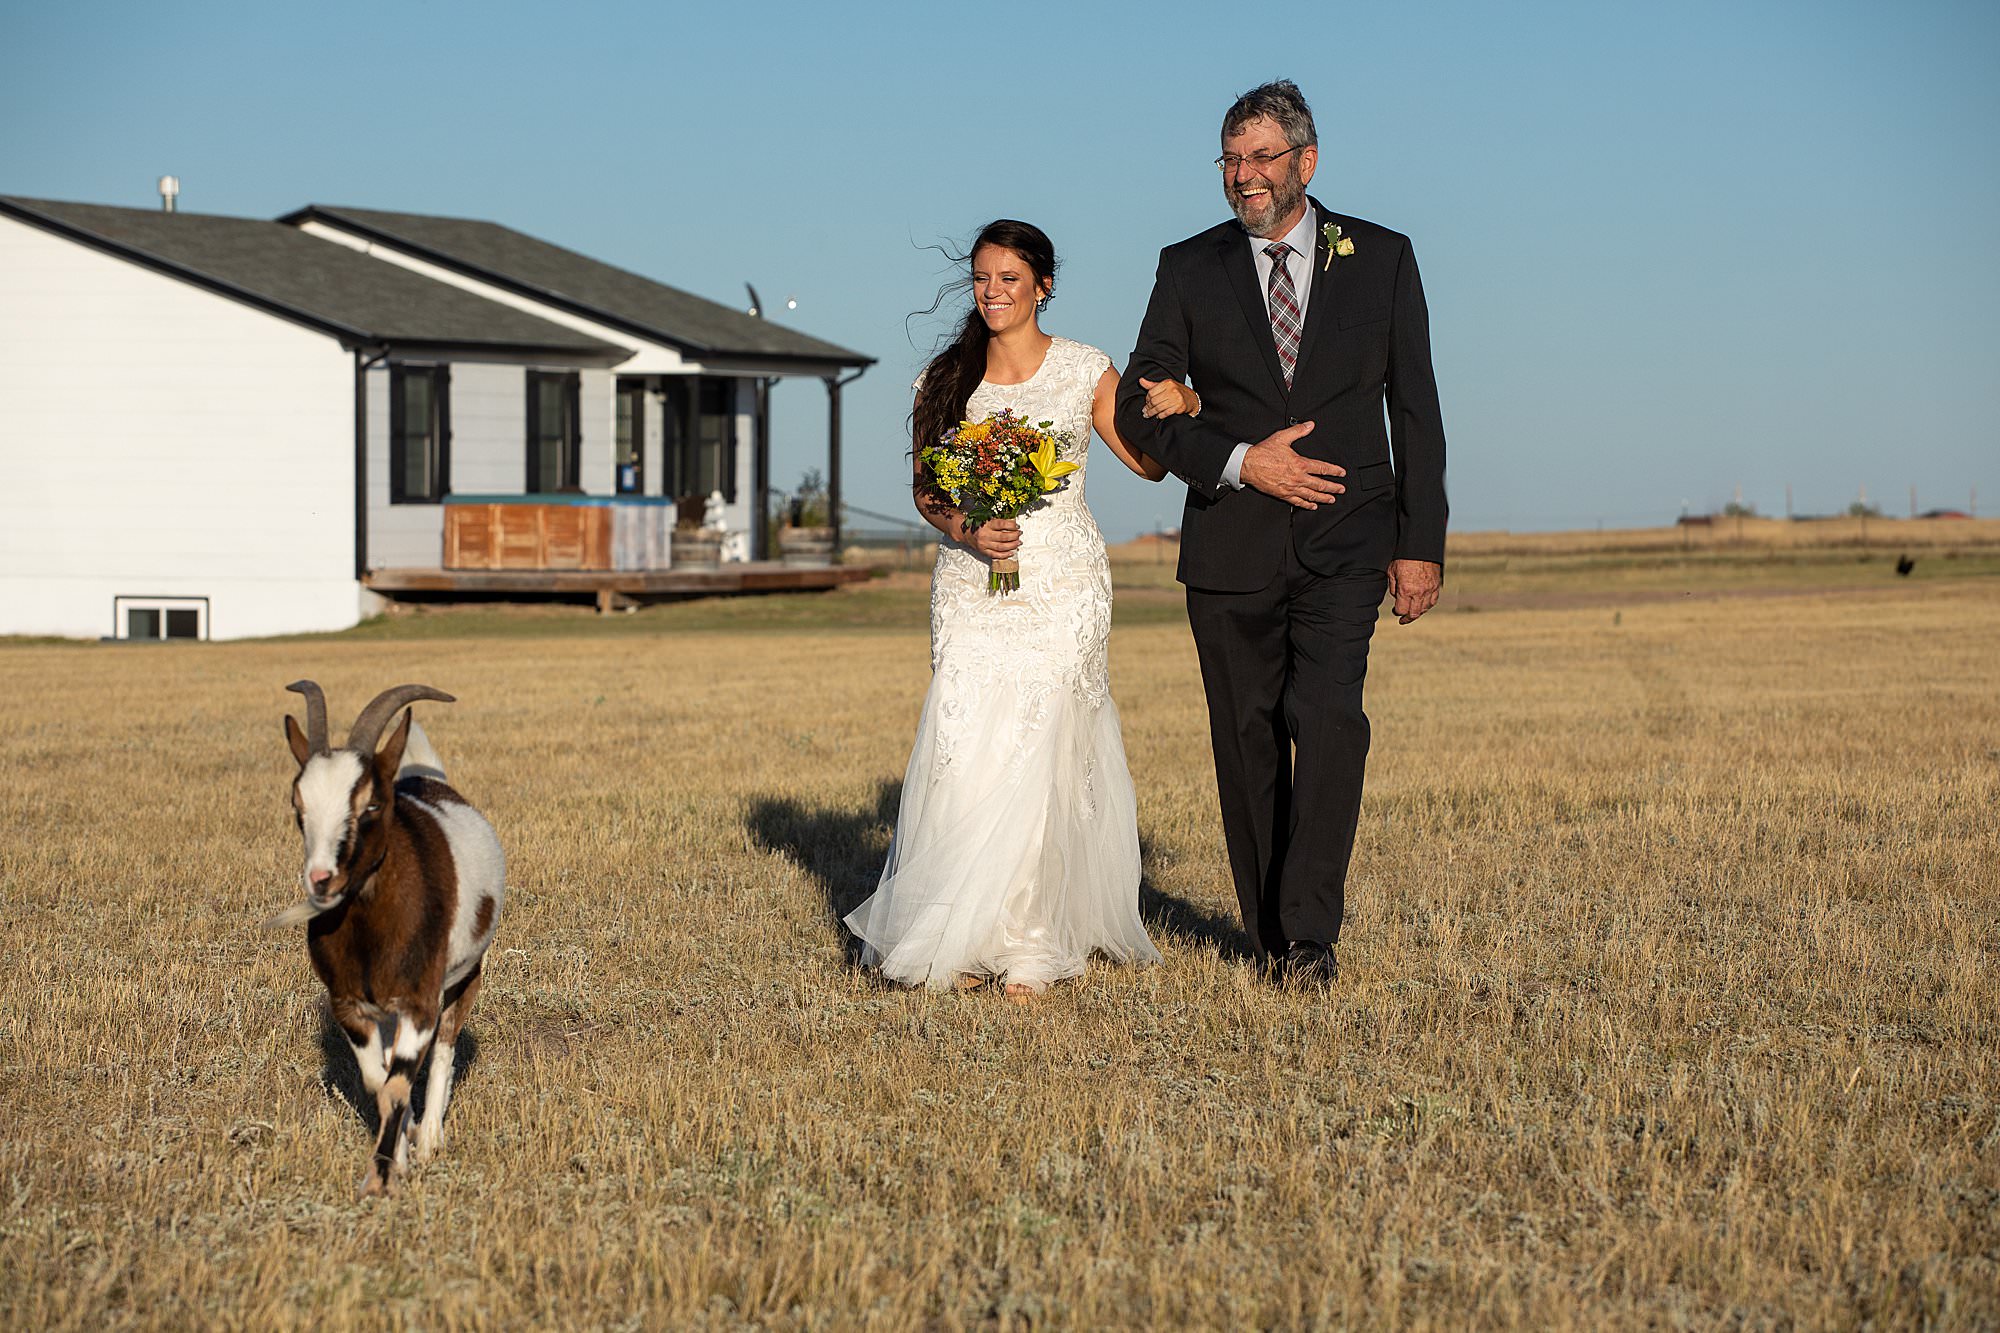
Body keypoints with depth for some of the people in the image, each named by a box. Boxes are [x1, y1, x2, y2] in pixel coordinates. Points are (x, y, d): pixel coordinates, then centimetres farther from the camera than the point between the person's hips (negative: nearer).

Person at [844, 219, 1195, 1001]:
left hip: (1060, 585, -2)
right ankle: (961, 942, 3)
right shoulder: (947, 377, 9)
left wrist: (1178, 408, -7)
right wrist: (965, 530, -8)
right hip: (971, 586, 2)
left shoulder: (1084, 371, 4)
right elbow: (926, 489, 12)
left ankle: (1030, 947, 2)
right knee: (965, 752, -7)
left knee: (1040, 753, -6)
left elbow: (1148, 462, 13)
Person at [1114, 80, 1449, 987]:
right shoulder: (1190, 270, 6)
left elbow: (1416, 412, 6)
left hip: (1346, 545, -1)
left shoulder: (1382, 261, 5)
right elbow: (1140, 405, 4)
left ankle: (1311, 935, -15)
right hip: (1233, 544, 2)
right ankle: (1268, 934, 18)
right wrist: (1240, 462, -11)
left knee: (1328, 719, -18)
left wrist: (1420, 545, 0)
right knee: (1248, 740, 6)